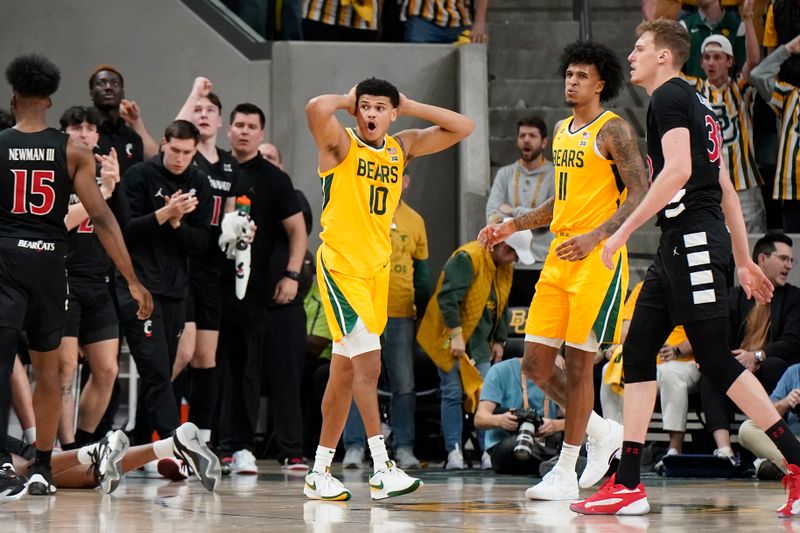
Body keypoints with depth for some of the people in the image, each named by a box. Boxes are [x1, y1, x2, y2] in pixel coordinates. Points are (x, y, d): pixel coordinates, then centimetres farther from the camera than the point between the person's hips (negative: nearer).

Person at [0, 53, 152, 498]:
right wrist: (133, 281, -2)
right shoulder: (73, 152, 1)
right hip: (49, 261, 2)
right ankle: (42, 469, 22)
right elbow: (101, 217, -4)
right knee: (48, 366, 18)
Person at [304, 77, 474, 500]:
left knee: (345, 372, 11)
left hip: (377, 269, 7)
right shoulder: (340, 144, -8)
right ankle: (382, 470, -20)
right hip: (340, 266, -7)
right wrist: (346, 99, -8)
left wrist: (409, 106, 6)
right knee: (369, 362, -17)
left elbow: (463, 127, 11)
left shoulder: (402, 147, 11)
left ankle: (319, 473, 18)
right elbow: (316, 108, -29)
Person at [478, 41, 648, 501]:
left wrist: (596, 237, -27)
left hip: (598, 257, -8)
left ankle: (566, 473, 2)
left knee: (578, 361, -5)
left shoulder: (614, 130, -8)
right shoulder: (562, 131, 17)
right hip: (559, 257, 8)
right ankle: (603, 432, 23)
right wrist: (513, 227, 18)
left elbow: (640, 195, -16)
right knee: (536, 362, 4)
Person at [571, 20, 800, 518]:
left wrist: (623, 231, -18)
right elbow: (726, 188, 24)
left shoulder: (669, 97, -7)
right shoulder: (697, 103, 23)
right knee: (637, 350, 7)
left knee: (716, 359, -10)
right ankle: (628, 486, 5)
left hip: (693, 240, -10)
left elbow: (678, 170, -21)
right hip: (681, 246, 10)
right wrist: (744, 260, 25)